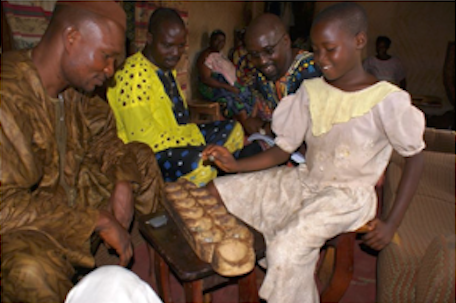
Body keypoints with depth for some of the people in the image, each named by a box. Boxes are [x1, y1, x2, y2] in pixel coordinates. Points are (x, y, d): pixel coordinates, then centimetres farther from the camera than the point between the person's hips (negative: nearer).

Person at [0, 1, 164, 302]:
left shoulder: (75, 86, -6)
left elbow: (103, 136, 8)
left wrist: (122, 183, -10)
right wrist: (97, 220, -27)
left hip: (75, 192, 8)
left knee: (143, 156, 4)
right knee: (31, 269, -38)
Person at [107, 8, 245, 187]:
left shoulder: (168, 68, 10)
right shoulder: (133, 77, -21)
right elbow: (143, 137, -25)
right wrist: (191, 142, -21)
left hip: (177, 136, 10)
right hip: (150, 152, -10)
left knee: (233, 130, 8)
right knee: (200, 164, -37)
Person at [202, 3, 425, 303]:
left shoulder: (387, 100, -13)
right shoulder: (311, 91, 1)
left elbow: (415, 157, -4)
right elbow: (283, 149, 1)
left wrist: (391, 223, -10)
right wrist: (235, 165, -13)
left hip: (347, 196, -5)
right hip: (302, 181, 6)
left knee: (286, 250, -30)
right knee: (217, 191, -2)